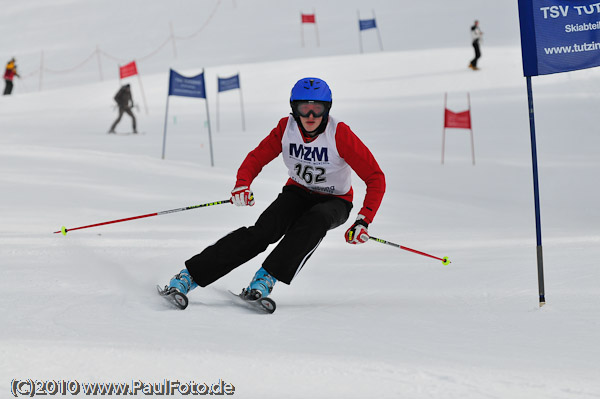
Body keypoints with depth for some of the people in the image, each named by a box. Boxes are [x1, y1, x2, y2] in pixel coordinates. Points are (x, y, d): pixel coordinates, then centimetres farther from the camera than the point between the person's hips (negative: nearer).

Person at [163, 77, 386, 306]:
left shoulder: (340, 135, -24)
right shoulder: (286, 128, -15)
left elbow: (375, 178, -22)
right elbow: (257, 157, -3)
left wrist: (364, 221, -31)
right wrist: (242, 183, -24)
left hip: (334, 202, -2)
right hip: (297, 192, 2)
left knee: (314, 221, -38)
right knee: (263, 231, -24)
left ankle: (267, 277, -37)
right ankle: (191, 274, -27)